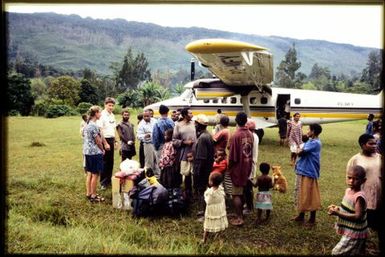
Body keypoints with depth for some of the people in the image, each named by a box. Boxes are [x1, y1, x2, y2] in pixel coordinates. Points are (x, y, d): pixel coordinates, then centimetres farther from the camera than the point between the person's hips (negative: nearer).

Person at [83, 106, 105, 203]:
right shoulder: (94, 125, -18)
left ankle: (88, 193, 23)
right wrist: (102, 150, 2)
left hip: (87, 152, 9)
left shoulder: (87, 124, 11)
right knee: (95, 175, 0)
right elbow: (98, 141, -15)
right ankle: (93, 196, 7)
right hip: (95, 153, -9)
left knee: (89, 173, 15)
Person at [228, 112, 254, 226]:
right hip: (247, 166, 6)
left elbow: (232, 155, -16)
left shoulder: (236, 135, -20)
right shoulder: (250, 134, 0)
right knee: (242, 192, 19)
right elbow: (251, 151, 6)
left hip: (238, 167, -6)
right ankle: (241, 214, 28)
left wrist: (229, 167, -2)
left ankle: (239, 218, 4)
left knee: (236, 194, 2)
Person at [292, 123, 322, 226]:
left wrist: (300, 151, -1)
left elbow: (301, 152, -21)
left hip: (309, 173, -10)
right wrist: (301, 151, -7)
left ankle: (312, 219, 14)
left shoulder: (315, 143, -19)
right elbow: (301, 152, 12)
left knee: (310, 196, 1)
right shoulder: (310, 141, 13)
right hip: (302, 171, 10)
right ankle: (301, 216, 30)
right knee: (301, 195, 17)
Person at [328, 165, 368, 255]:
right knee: (357, 253, 23)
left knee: (337, 252, -7)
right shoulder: (348, 190, 1)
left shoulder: (359, 197, -26)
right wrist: (338, 208, -3)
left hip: (354, 233, -9)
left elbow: (358, 216, -30)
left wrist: (337, 213, -31)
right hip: (350, 231, 9)